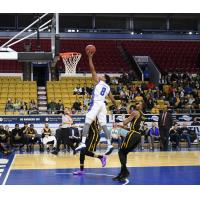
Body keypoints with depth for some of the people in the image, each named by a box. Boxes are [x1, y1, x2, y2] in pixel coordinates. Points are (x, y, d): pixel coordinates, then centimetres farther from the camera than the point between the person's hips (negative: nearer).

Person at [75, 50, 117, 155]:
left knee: (87, 123, -11)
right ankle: (109, 144, -4)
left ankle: (83, 143, -23)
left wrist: (90, 57, 4)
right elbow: (113, 100, 26)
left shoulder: (98, 81, 7)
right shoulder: (108, 87, 22)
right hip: (102, 104, 6)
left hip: (95, 103, -6)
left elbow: (92, 69, 1)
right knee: (104, 125, 5)